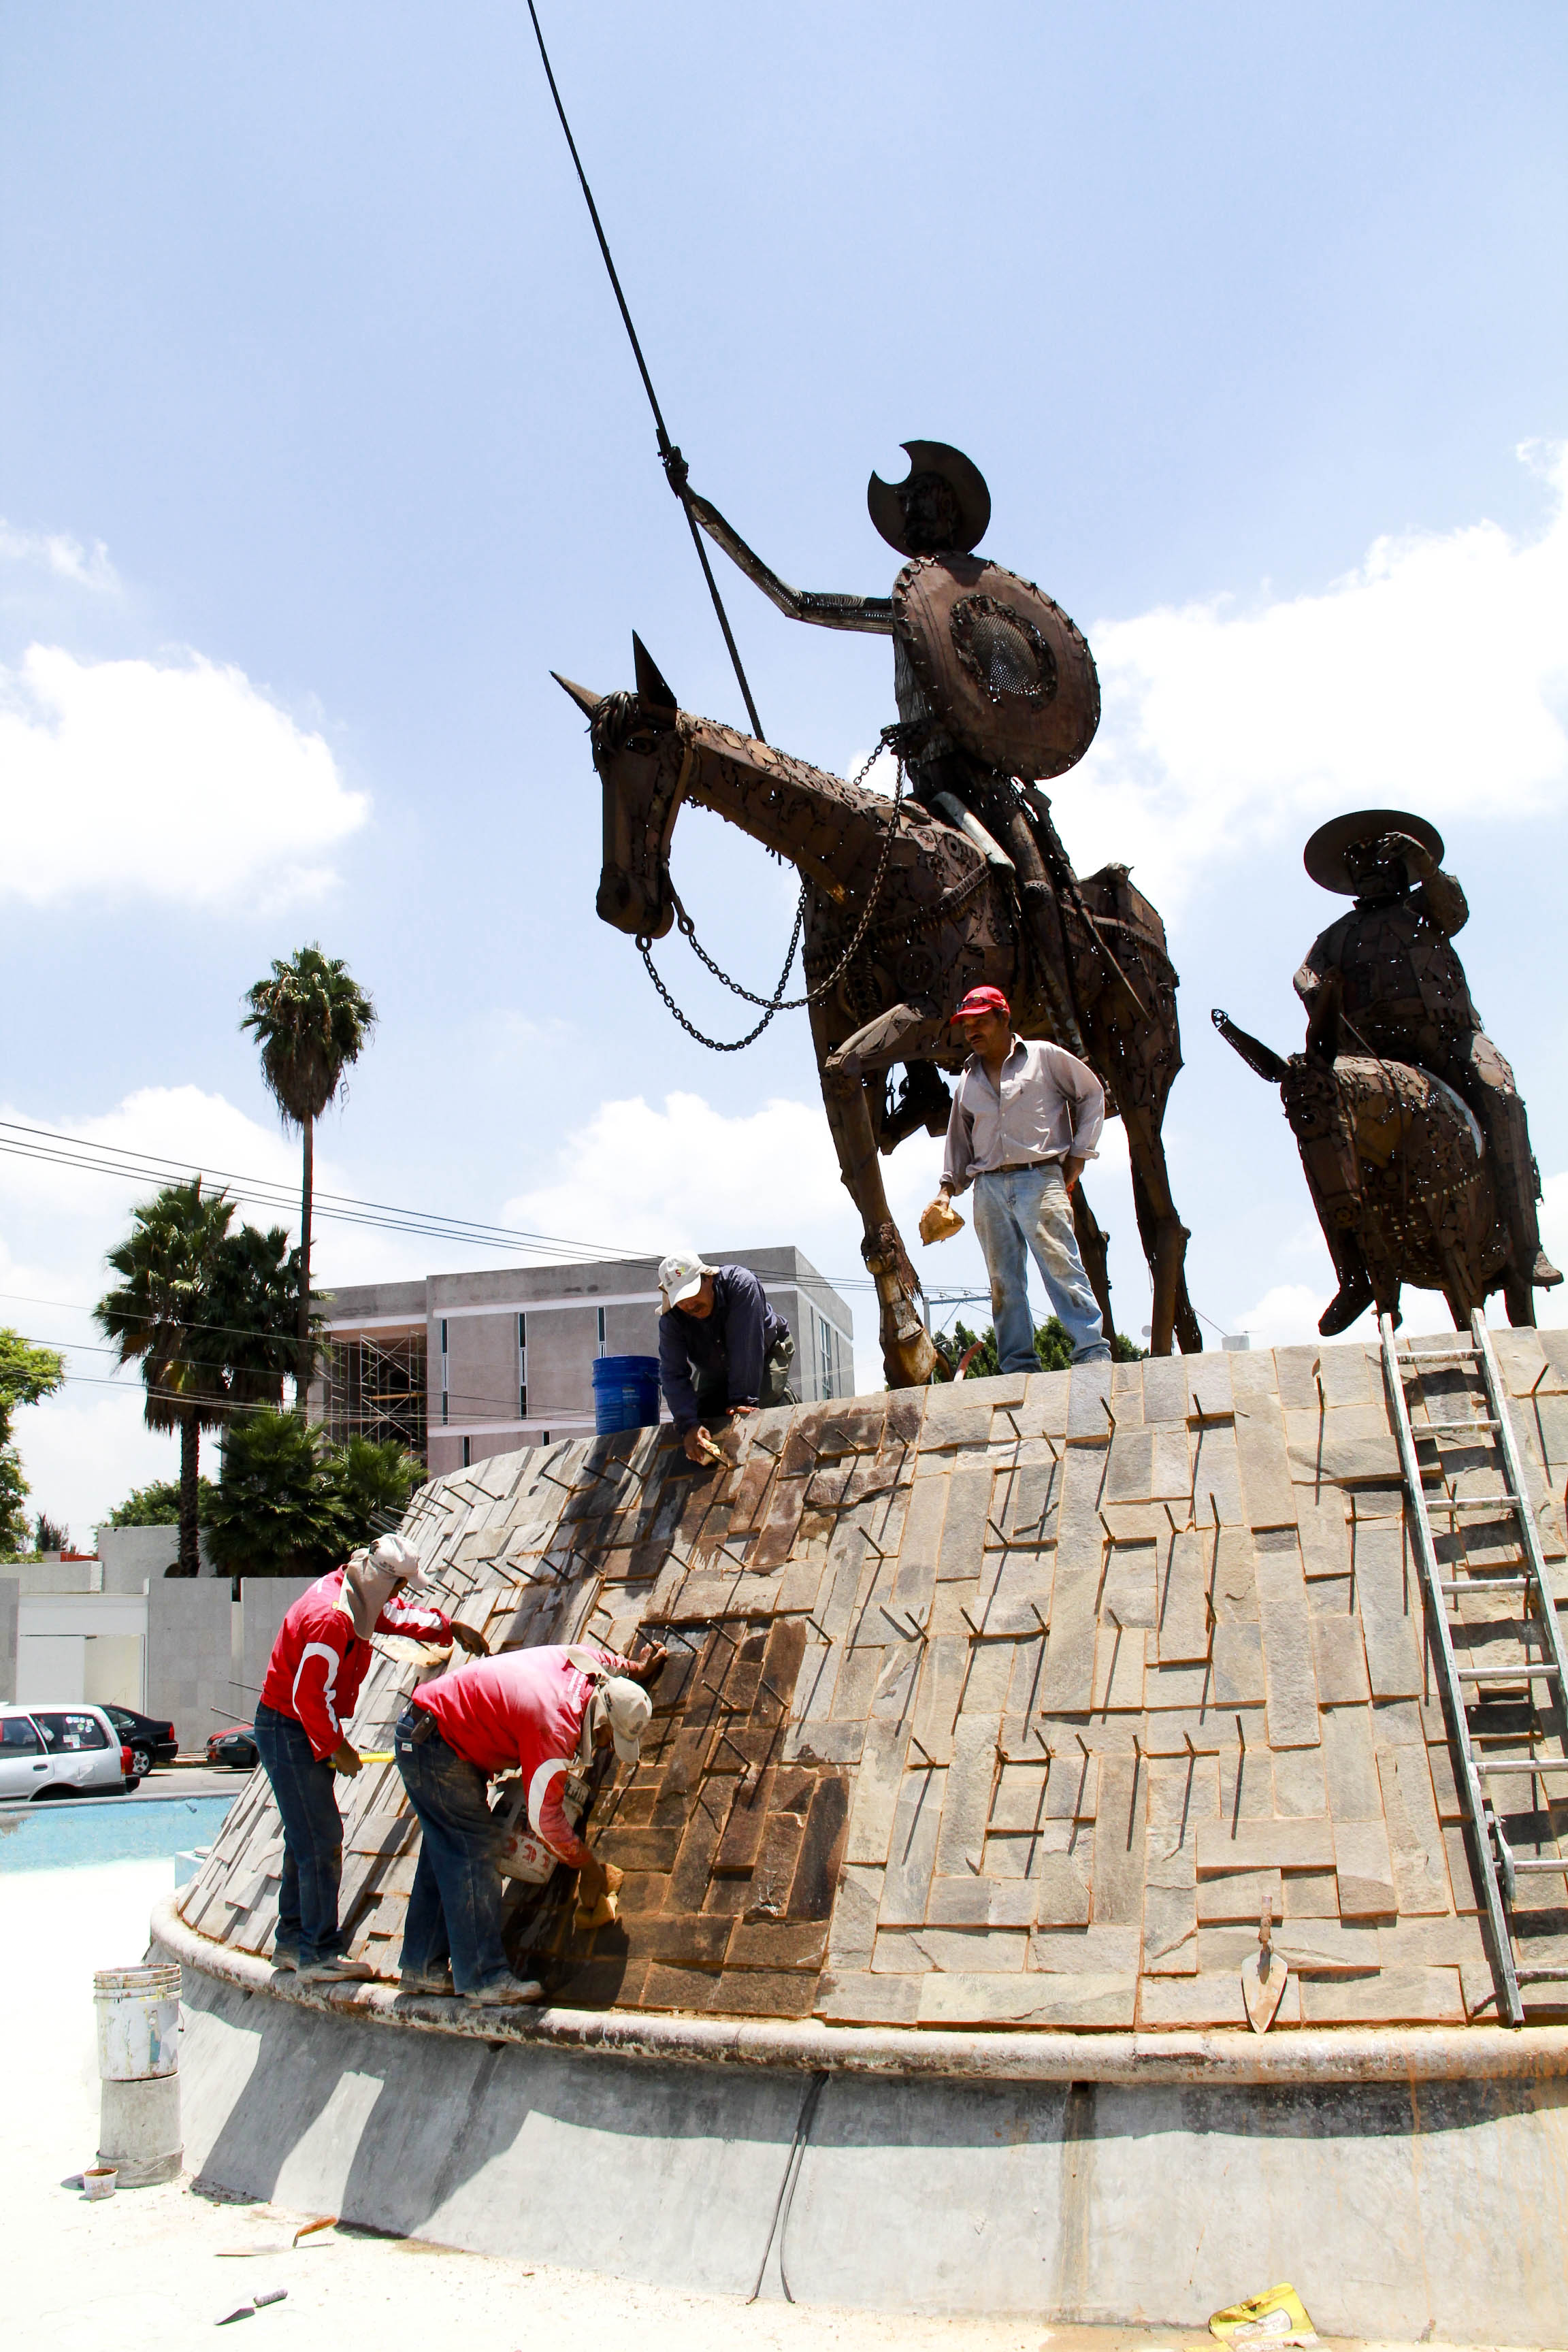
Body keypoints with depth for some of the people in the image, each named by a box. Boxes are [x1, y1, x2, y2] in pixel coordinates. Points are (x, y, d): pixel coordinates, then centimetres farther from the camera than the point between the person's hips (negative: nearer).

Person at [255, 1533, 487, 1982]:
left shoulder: (356, 1590, 1)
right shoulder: (329, 1618, -28)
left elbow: (399, 1615, 22)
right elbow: (309, 1696, -26)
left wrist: (452, 1628, 17)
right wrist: (337, 1748, -15)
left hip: (305, 1730, 10)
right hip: (287, 1731, -10)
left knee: (307, 1836, 16)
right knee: (321, 1839, -8)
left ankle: (292, 1942, 26)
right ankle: (318, 1952, 0)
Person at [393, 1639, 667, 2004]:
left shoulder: (588, 1662, -7)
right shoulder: (557, 1729, -28)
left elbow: (610, 1661, 21)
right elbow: (545, 1815, -19)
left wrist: (638, 1669, 36)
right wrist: (589, 1867, -8)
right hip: (432, 1744, -10)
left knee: (447, 1853, 12)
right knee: (474, 1851, -10)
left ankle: (422, 1967, 18)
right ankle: (483, 1978, -9)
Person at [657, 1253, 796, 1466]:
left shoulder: (741, 1284, -39)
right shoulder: (671, 1319, -27)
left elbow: (745, 1347, -41)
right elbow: (673, 1374, -30)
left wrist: (742, 1400, -44)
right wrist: (688, 1425, -44)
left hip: (767, 1351, -3)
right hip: (714, 1369, 3)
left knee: (765, 1403, -28)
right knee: (701, 1414, -15)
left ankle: (788, 1399, 6)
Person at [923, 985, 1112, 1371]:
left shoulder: (1044, 1056, 7)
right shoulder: (968, 1082, 19)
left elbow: (1092, 1095, 12)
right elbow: (959, 1140, 25)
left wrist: (1078, 1154, 5)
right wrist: (948, 1188, 12)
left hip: (1040, 1179, -4)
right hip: (989, 1188, 5)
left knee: (1062, 1267, -13)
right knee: (1004, 1281, 0)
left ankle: (1094, 1353, -12)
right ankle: (1019, 1365, 3)